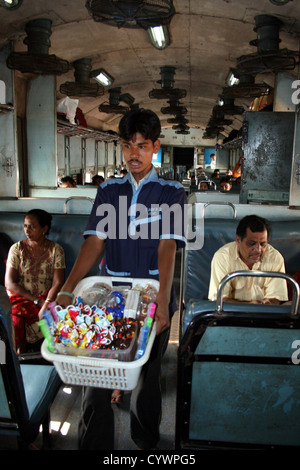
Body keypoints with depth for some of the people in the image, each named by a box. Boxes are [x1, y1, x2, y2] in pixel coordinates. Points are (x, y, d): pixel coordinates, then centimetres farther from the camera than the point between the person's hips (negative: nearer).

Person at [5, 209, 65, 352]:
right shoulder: (17, 248, 6)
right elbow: (9, 283, 0)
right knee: (12, 323, -32)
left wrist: (45, 307, -20)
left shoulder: (55, 249, 4)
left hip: (46, 298, 0)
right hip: (19, 298, 0)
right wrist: (37, 301, -10)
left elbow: (57, 283, -4)